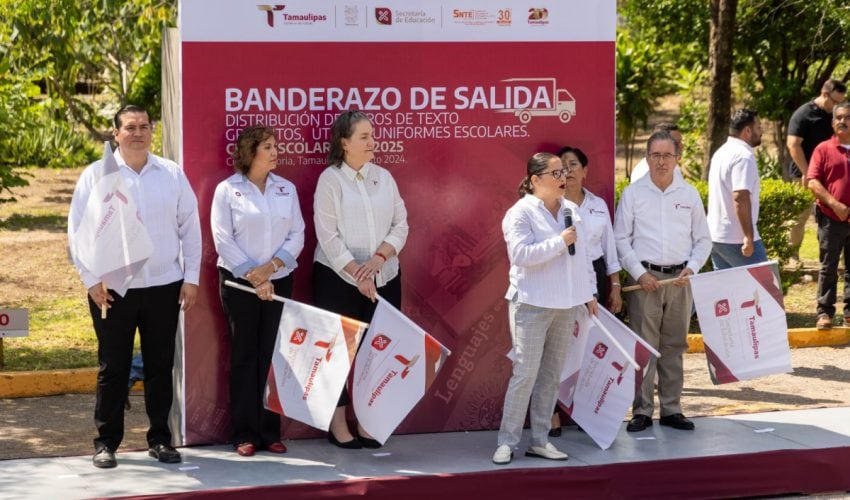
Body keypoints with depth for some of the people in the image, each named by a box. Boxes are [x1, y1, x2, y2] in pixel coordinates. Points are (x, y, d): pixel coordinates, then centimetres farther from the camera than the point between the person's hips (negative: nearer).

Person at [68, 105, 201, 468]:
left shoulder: (172, 174, 6)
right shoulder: (96, 175, 1)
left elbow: (190, 226, 7)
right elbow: (78, 230, 0)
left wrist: (191, 277, 3)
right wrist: (91, 279, -6)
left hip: (164, 285, 2)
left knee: (160, 365, 8)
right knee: (113, 367, 4)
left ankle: (160, 438, 18)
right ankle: (106, 442, 13)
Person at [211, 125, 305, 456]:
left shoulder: (287, 189, 9)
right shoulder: (228, 190, -2)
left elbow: (297, 236, 4)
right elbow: (223, 240, -7)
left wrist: (271, 266, -11)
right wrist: (253, 277, -12)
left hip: (279, 281, 3)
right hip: (239, 282, -3)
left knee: (273, 355, 3)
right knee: (244, 355, 1)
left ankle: (270, 432, 8)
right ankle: (245, 434, 5)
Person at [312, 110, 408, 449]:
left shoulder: (384, 177, 7)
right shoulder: (330, 179, -5)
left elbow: (401, 225, 5)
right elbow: (328, 236, -10)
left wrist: (379, 258, -11)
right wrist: (357, 273, -15)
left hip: (383, 279, 4)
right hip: (338, 279, -4)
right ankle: (338, 426, 9)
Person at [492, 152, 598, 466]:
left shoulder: (572, 210, 12)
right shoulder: (520, 213, -8)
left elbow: (583, 254, 18)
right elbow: (521, 253, -21)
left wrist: (589, 292, 16)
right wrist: (560, 242, -19)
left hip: (566, 304, 6)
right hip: (532, 304, -6)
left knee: (552, 373, 8)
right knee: (526, 371, -8)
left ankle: (540, 440, 15)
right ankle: (507, 441, -1)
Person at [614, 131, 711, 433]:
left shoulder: (689, 194, 8)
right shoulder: (633, 194, 2)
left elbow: (703, 239, 11)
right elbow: (621, 239, 0)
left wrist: (692, 268, -4)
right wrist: (639, 273, -9)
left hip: (679, 279, 3)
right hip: (644, 277, -2)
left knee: (674, 346, 8)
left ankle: (671, 409, 14)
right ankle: (641, 410, 1)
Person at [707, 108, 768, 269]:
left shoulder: (721, 152, 16)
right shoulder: (744, 156, -15)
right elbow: (740, 197, -25)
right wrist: (749, 236, -27)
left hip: (715, 236, 9)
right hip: (737, 239, -9)